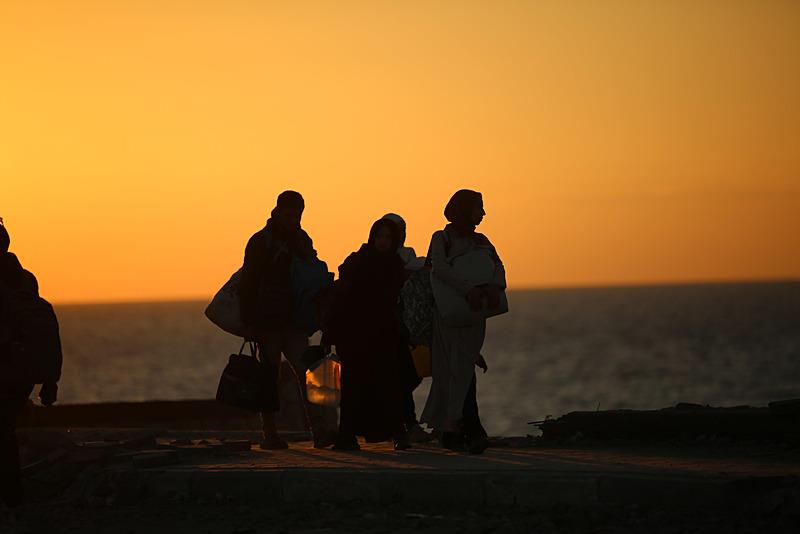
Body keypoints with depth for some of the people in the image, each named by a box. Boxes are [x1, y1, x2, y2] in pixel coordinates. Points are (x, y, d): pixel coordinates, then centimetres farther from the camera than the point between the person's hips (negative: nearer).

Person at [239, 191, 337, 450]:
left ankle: (321, 430, -19)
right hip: (268, 322, -3)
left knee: (306, 372, -10)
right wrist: (249, 322, -10)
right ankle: (269, 433, 10)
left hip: (294, 322, 3)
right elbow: (247, 284, -5)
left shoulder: (302, 241, 12)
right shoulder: (260, 242, -3)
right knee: (270, 376, 2)